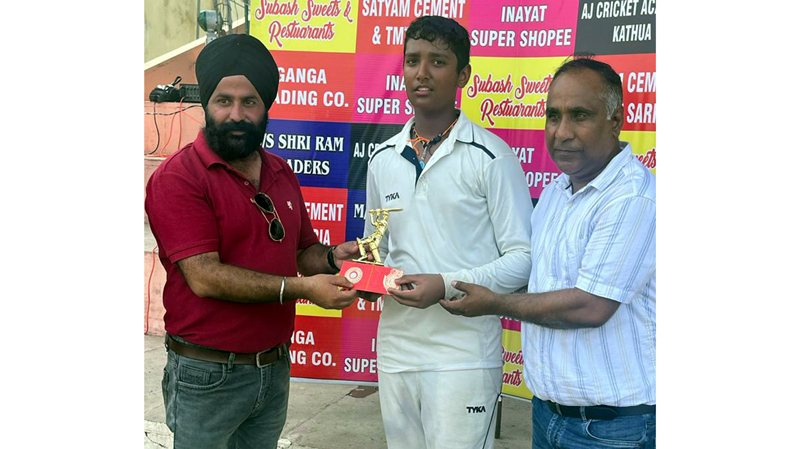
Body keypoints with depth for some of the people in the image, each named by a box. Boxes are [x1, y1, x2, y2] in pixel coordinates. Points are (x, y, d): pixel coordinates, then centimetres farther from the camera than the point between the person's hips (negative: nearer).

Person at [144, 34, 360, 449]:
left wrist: (333, 257, -7)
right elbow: (204, 277, -21)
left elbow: (302, 252, 16)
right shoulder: (178, 177, -14)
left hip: (276, 367, 6)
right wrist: (300, 287, -23)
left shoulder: (281, 174, 9)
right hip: (208, 376, -6)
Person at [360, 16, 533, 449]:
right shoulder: (383, 159, 10)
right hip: (395, 346, 6)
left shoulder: (491, 158, -8)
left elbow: (523, 258, -9)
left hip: (463, 355, -5)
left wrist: (447, 285, -20)